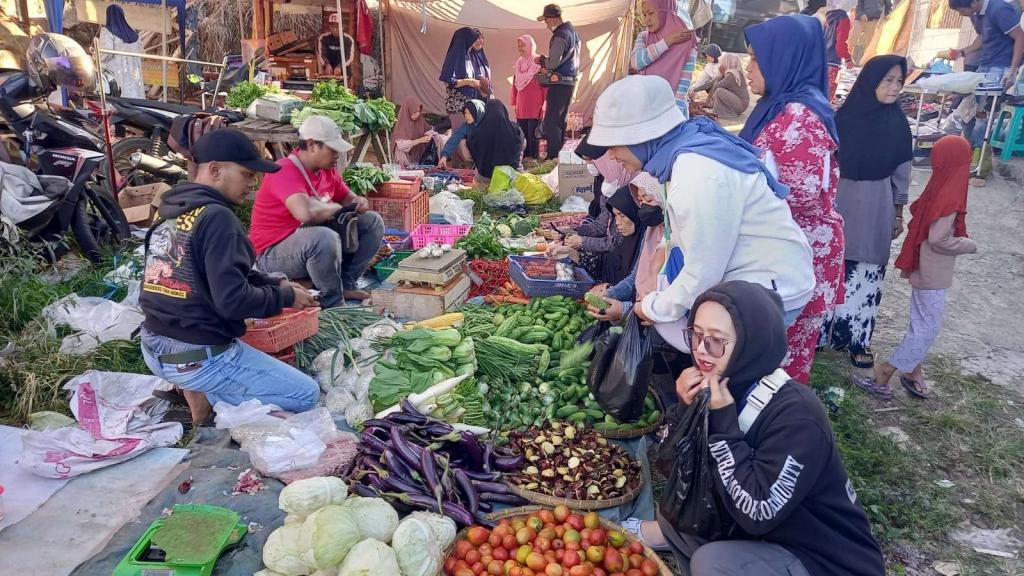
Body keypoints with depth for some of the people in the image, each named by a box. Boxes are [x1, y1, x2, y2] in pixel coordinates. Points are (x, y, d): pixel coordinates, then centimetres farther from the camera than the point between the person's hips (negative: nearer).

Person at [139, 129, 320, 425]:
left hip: (155, 346, 9)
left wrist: (275, 283, 8)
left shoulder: (170, 209, 7)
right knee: (306, 395, 0)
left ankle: (196, 385, 13)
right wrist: (286, 297, -10)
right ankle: (207, 394, -5)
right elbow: (233, 300, -26)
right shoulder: (216, 217, -21)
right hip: (197, 357, -9)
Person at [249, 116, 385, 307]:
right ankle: (334, 304, -18)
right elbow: (306, 212, -42)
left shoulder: (327, 169, 1)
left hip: (313, 242, 9)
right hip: (274, 253, -9)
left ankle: (346, 284, 1)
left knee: (373, 222, 7)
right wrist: (335, 208, -21)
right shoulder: (285, 172, -24)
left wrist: (358, 202, -7)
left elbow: (346, 196, 19)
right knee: (325, 238, -40)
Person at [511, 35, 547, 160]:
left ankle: (534, 157, 1)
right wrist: (514, 102, 15)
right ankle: (524, 156, 10)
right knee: (522, 132, 5)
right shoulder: (519, 63, 16)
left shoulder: (539, 62, -3)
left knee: (533, 132, -5)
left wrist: (545, 102, -13)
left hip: (534, 104, -6)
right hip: (521, 104, 6)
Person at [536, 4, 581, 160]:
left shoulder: (560, 35, -15)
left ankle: (553, 157, -10)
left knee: (550, 122, -8)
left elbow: (553, 63, -20)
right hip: (571, 81, 10)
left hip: (559, 83, -10)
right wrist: (548, 68, 16)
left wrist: (540, 60, -1)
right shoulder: (573, 32, 16)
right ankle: (559, 155, 19)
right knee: (560, 121, 15)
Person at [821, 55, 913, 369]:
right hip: (840, 201, -1)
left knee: (867, 273, 5)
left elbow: (901, 171, 6)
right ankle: (820, 328, 21)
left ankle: (858, 337, 18)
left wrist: (898, 213, 6)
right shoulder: (844, 116, -5)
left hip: (877, 208, 1)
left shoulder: (898, 123, 1)